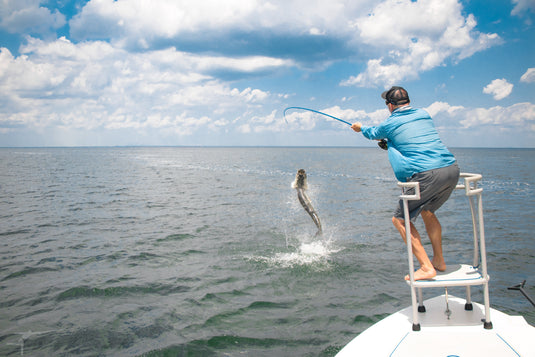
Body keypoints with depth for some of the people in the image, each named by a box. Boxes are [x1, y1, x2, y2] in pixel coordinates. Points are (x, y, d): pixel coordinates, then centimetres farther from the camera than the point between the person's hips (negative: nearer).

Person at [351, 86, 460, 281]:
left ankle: (426, 267, -1)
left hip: (426, 174, -7)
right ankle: (439, 261, 30)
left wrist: (361, 128, 50)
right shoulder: (423, 114, 19)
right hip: (452, 169, 7)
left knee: (400, 219, 6)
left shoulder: (390, 124, 5)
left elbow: (373, 134, 28)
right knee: (427, 210, 28)